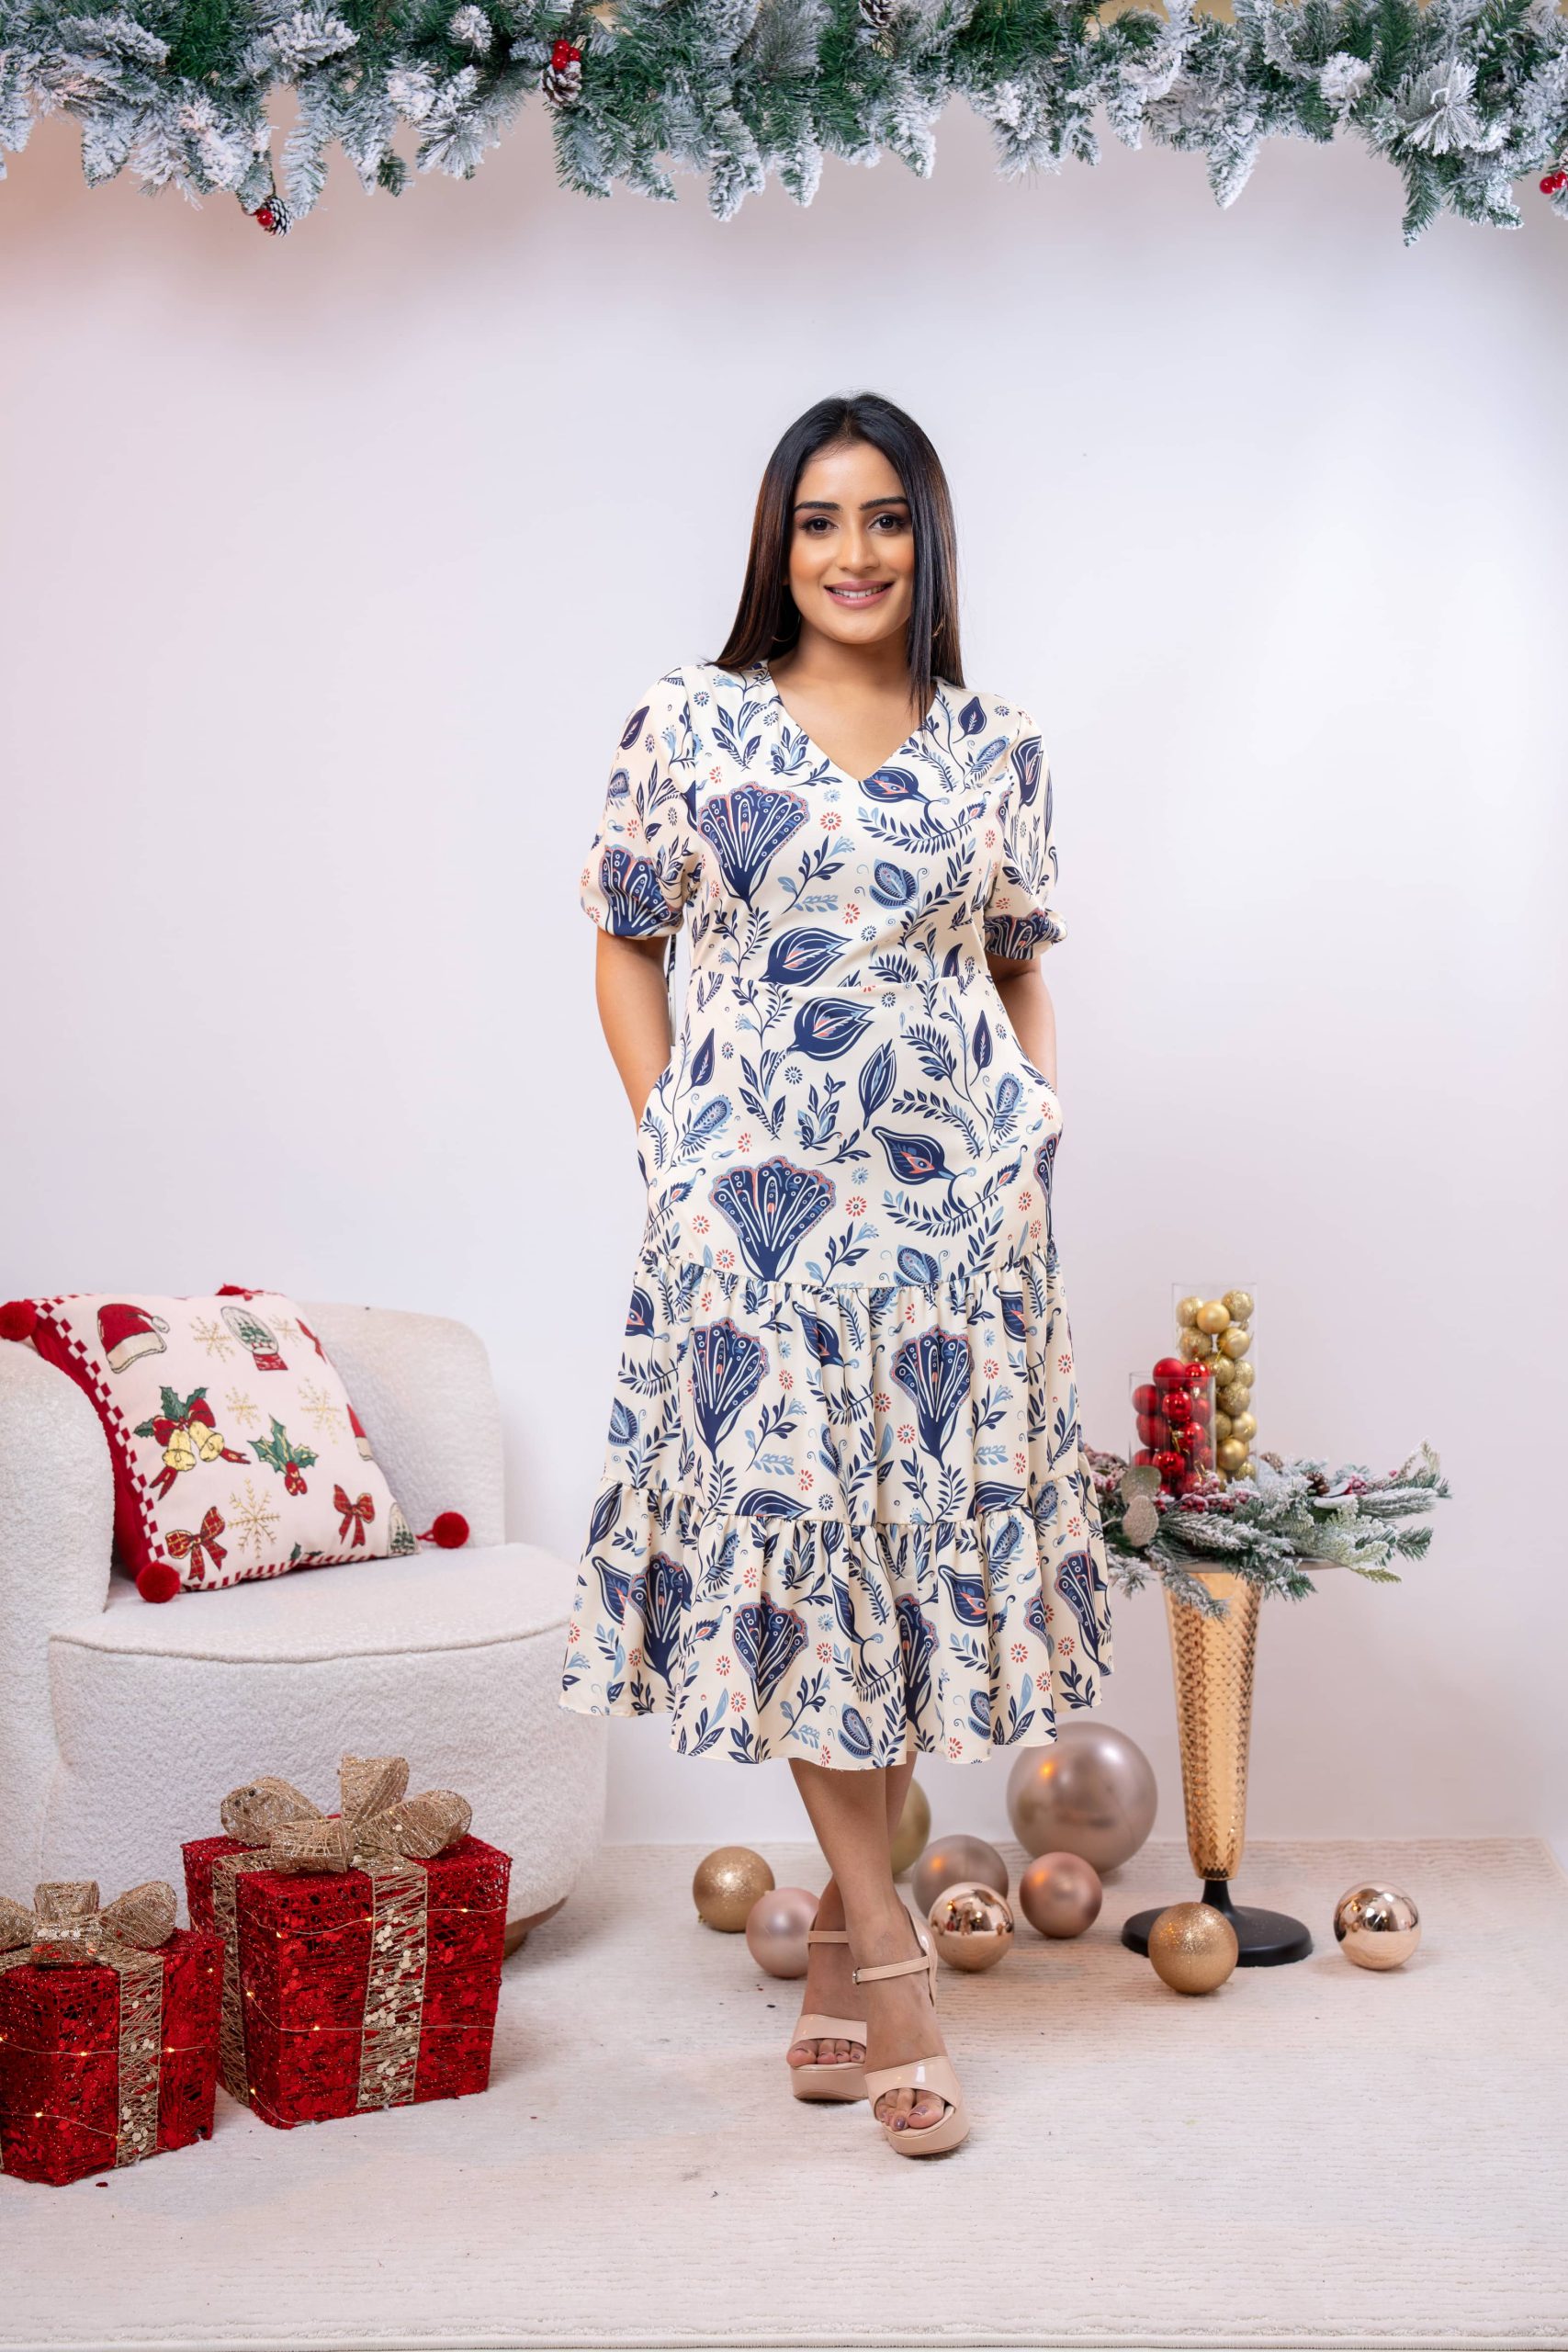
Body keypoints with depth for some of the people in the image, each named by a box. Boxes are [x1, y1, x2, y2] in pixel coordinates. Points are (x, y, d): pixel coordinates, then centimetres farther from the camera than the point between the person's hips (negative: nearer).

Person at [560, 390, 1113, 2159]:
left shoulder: (995, 748, 10)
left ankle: (844, 1919, 18)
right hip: (755, 1192, -2)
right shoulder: (690, 721, 5)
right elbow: (630, 946, 9)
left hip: (957, 1195, 2)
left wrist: (1039, 1121, 5)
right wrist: (666, 1140, 0)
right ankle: (886, 1945, 4)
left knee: (928, 1521, 2)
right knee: (785, 1523, -5)